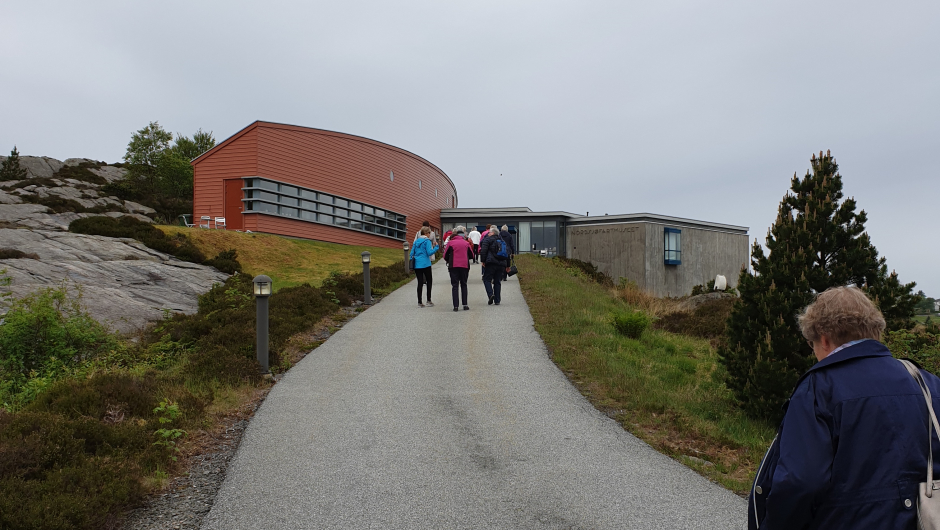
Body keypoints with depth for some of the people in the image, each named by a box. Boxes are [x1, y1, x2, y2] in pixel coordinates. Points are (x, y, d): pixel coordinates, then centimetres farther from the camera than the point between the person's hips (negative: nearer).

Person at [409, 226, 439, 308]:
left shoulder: (416, 241, 12)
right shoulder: (427, 241, -7)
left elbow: (412, 253, 12)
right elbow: (429, 252, -16)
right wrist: (436, 247, -4)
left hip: (417, 265, 5)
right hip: (425, 264, -5)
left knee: (420, 283, 7)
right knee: (429, 282, 8)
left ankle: (419, 302, 5)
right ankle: (429, 301, 5)